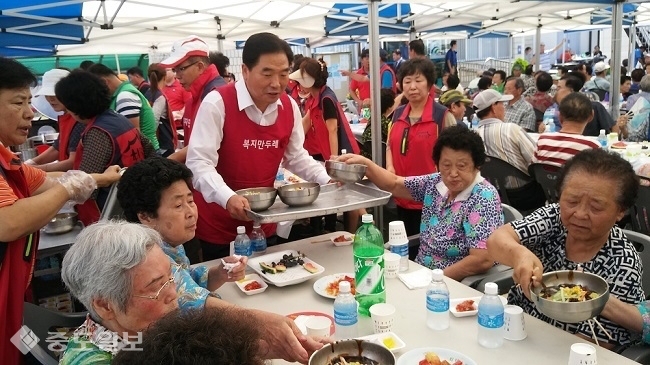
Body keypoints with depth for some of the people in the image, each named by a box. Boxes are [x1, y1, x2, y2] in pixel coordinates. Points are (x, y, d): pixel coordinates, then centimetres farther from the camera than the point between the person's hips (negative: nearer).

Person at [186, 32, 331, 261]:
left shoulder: (289, 107, -2)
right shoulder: (217, 103, -20)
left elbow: (296, 157, 9)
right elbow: (199, 163, -24)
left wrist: (326, 181, -6)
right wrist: (227, 198, -39)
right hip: (218, 225, -5)